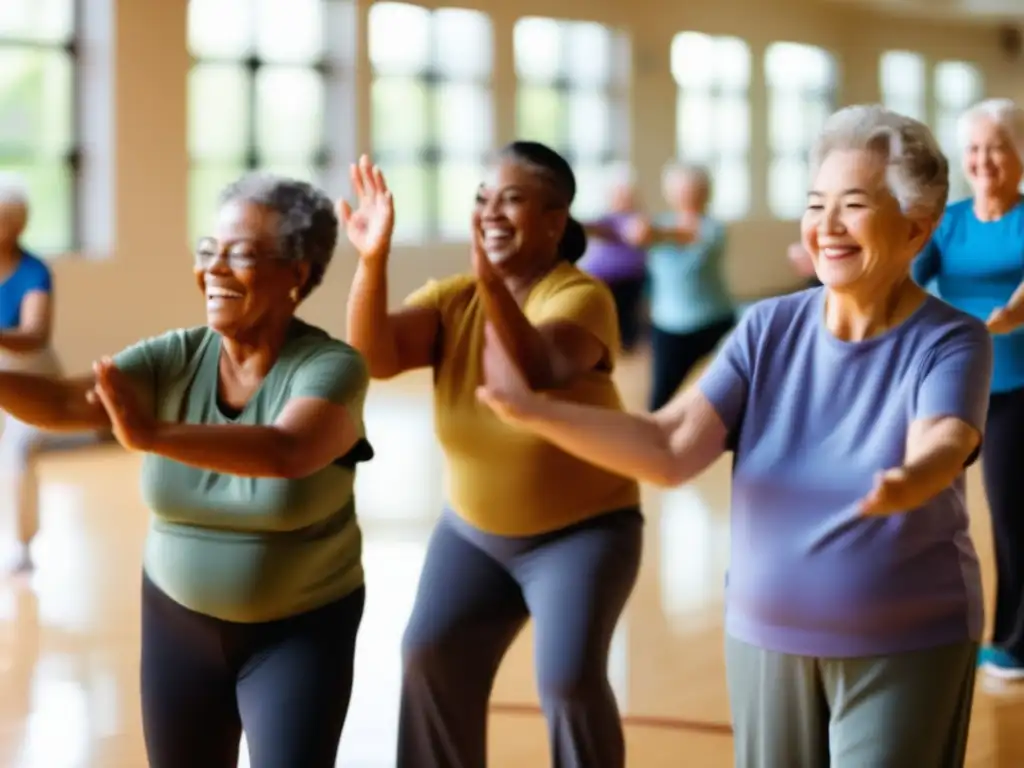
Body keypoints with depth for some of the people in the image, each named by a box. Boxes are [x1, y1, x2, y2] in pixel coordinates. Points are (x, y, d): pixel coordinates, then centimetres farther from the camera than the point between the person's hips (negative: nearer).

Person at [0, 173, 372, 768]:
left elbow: (287, 451, -40)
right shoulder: (173, 359, -8)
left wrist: (154, 436, -52)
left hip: (300, 630, -4)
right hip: (180, 621, 4)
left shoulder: (331, 366, -20)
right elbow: (62, 403, -20)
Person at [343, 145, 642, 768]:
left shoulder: (581, 296, -17)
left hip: (582, 530, -5)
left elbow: (537, 372, -36)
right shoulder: (452, 298, -3)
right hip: (474, 531, 5)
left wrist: (492, 283, -51)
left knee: (568, 677, -19)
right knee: (430, 655, -7)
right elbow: (375, 357, -19)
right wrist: (373, 260, -34)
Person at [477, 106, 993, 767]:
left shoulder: (951, 341, -12)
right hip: (768, 638, 4)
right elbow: (668, 450, -10)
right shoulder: (769, 328, -2)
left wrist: (904, 486, -54)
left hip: (906, 649, -3)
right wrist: (534, 411, -21)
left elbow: (939, 451, -31)